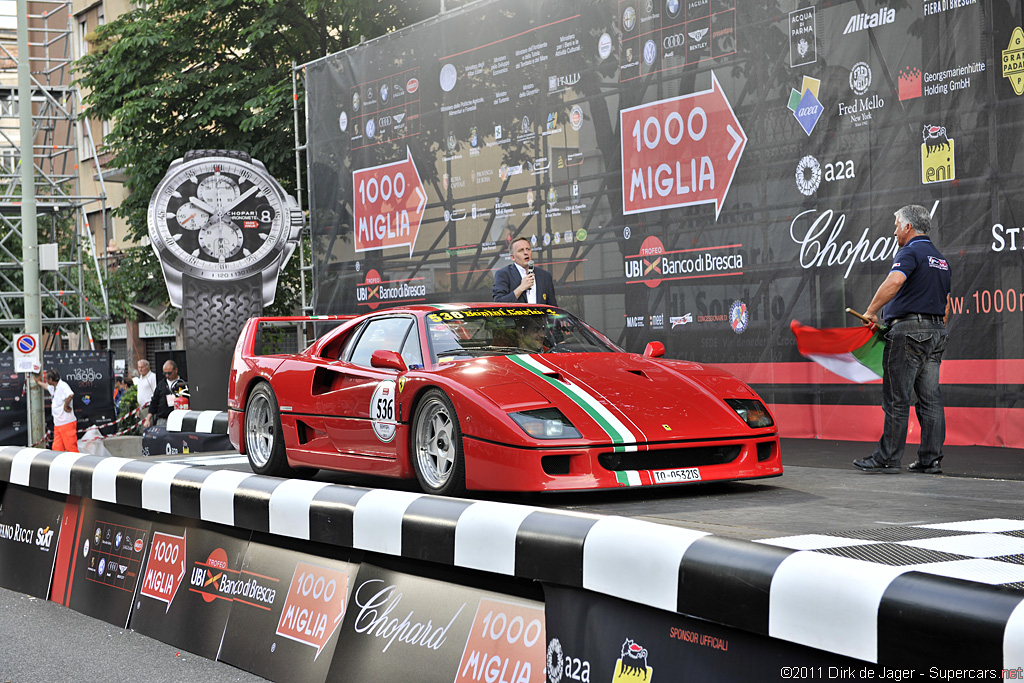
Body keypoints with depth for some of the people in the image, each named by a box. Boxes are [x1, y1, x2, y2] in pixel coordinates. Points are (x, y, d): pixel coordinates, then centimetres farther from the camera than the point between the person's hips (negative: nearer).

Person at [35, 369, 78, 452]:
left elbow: (70, 395, -36)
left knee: (71, 449, -9)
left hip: (67, 423, -9)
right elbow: (47, 386, 42)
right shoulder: (53, 388, 15)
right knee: (56, 449, 7)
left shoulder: (63, 385, -15)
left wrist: (66, 405, -22)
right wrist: (39, 382, 58)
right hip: (57, 424, 9)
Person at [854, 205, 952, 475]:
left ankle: (887, 458, -3)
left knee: (896, 399, -5)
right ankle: (931, 459, 6)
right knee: (930, 399, 6)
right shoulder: (940, 259, 21)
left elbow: (894, 281, -27)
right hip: (936, 331, 9)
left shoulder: (910, 252, -8)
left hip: (908, 329, -9)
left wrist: (871, 311, -20)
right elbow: (946, 305, 23)